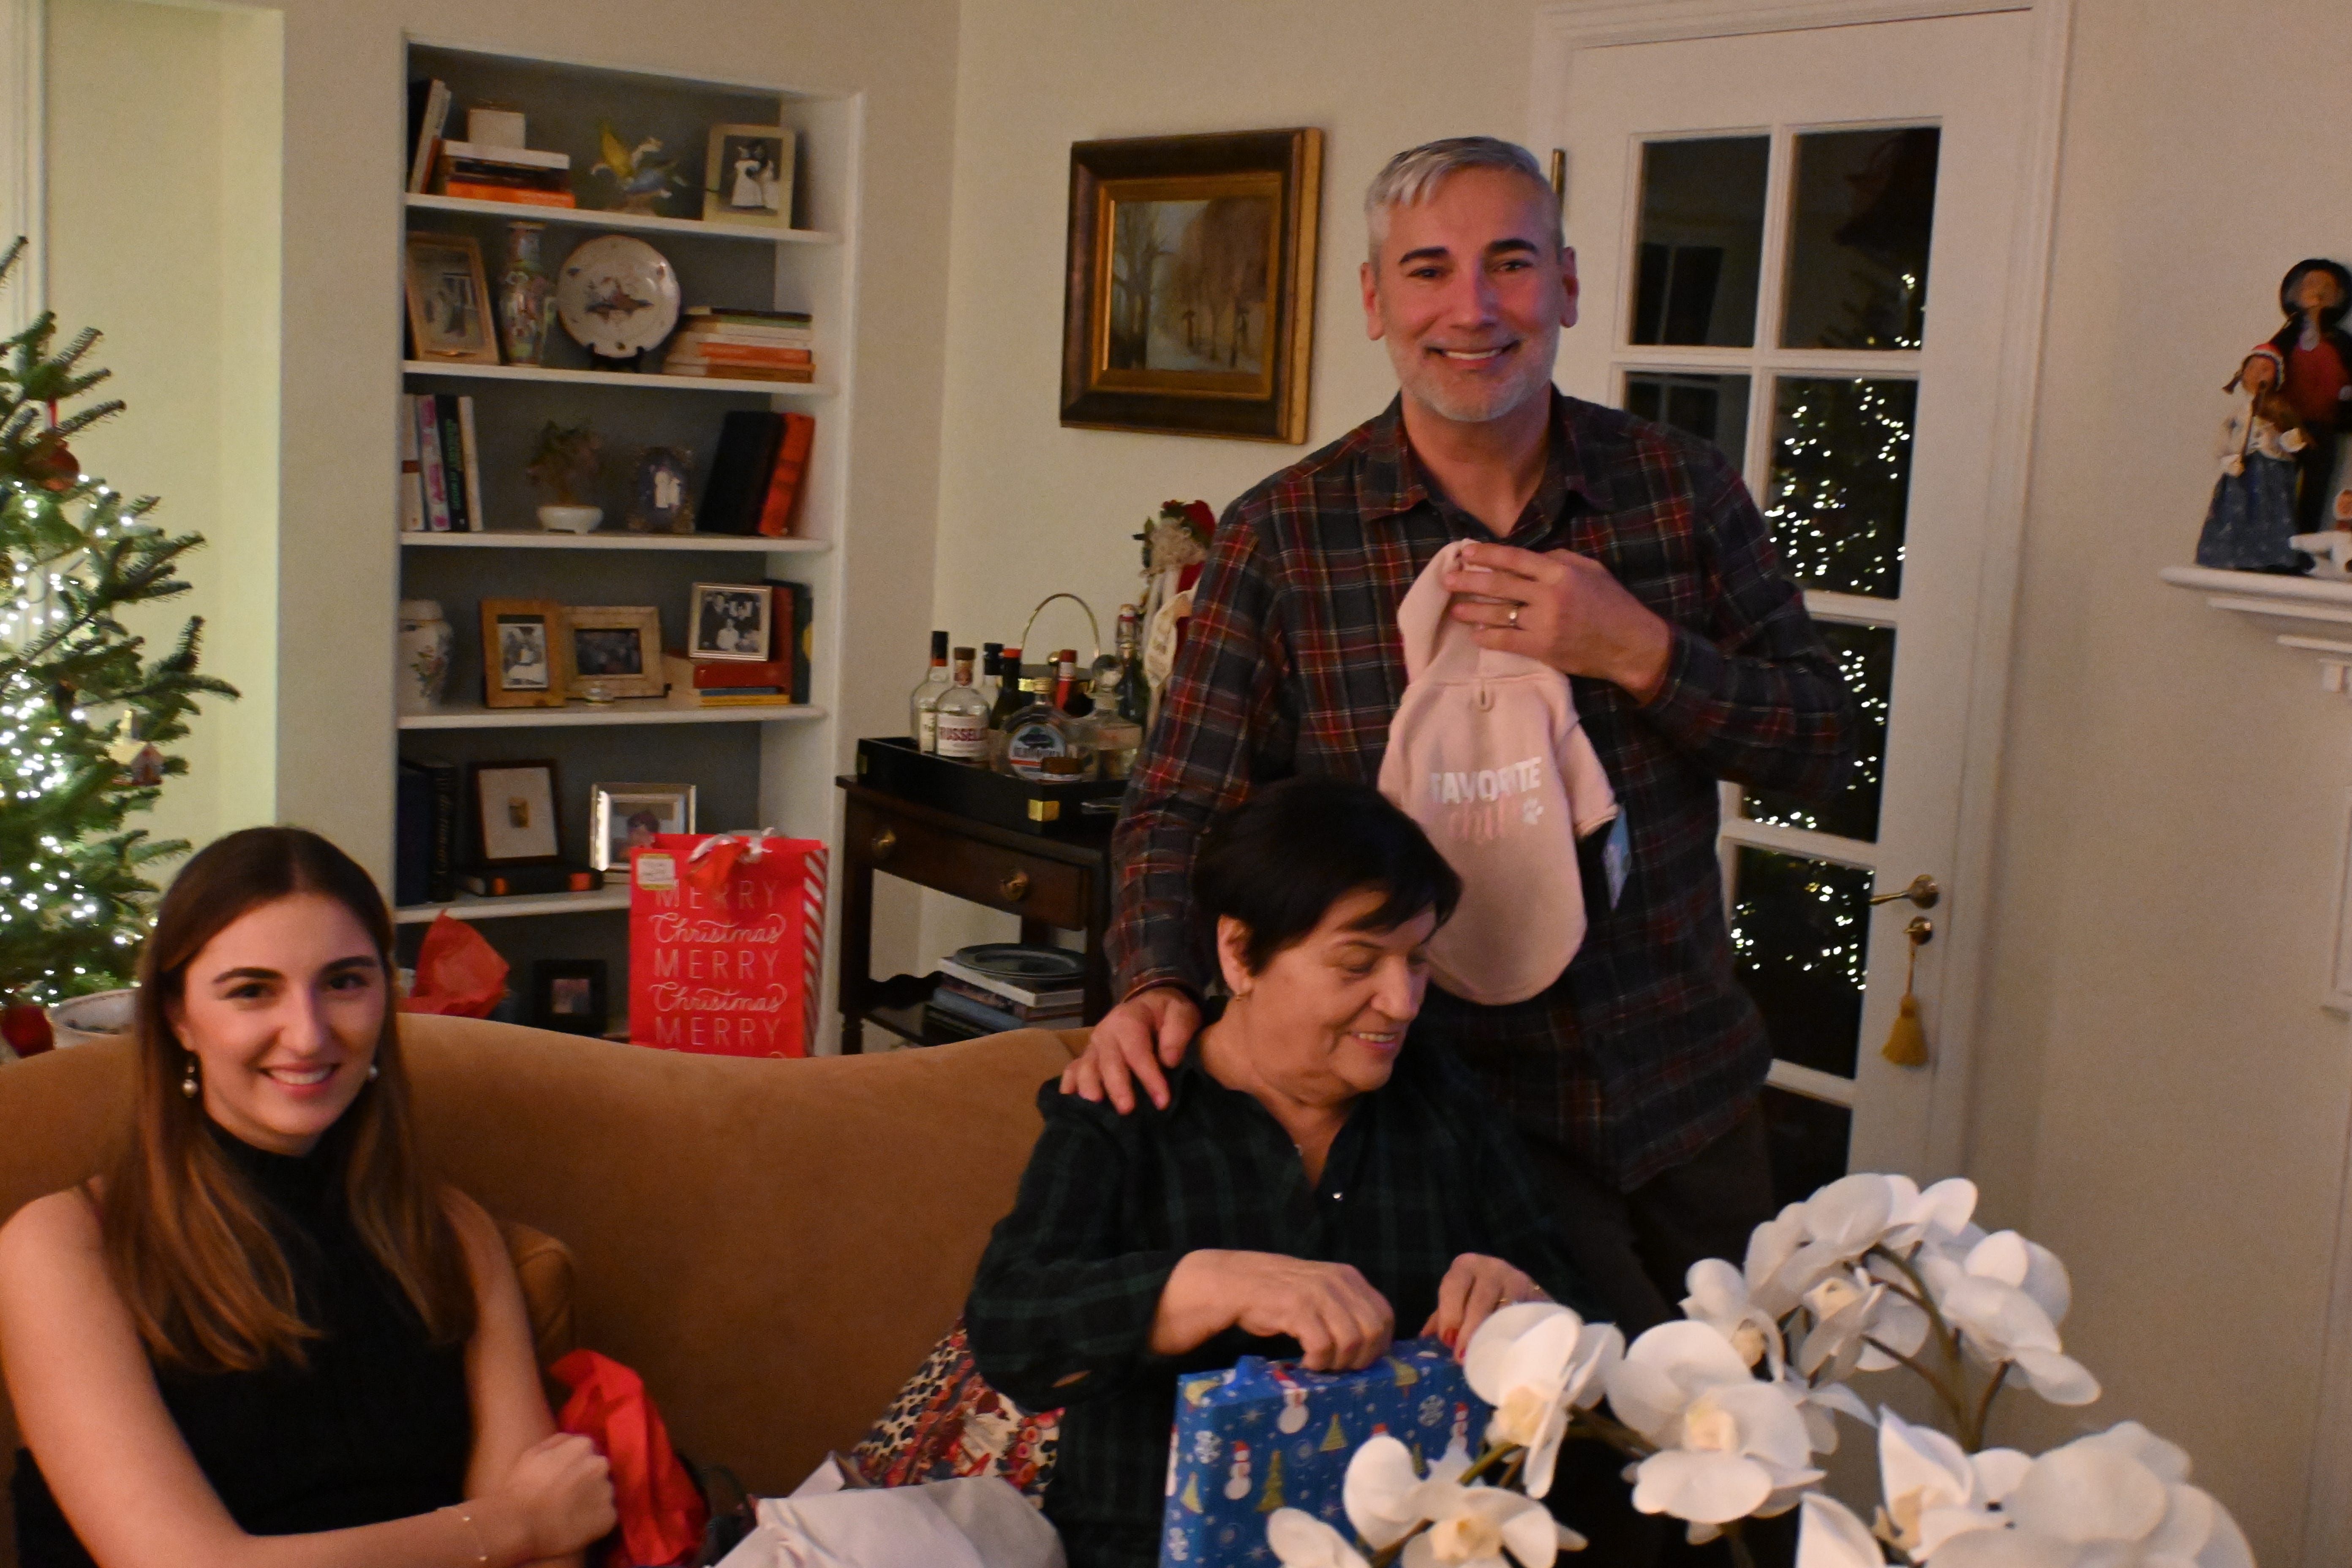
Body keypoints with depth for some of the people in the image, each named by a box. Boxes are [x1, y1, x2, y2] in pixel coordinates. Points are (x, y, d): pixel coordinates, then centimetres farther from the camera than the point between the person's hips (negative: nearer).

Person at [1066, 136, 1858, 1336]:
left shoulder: (1683, 488, -2)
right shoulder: (1282, 537, -8)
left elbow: (1822, 749, -2)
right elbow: (1179, 805, -7)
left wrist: (1638, 652, -18)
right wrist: (1154, 986, -26)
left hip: (1689, 1094, 4)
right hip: (1463, 1106, -3)